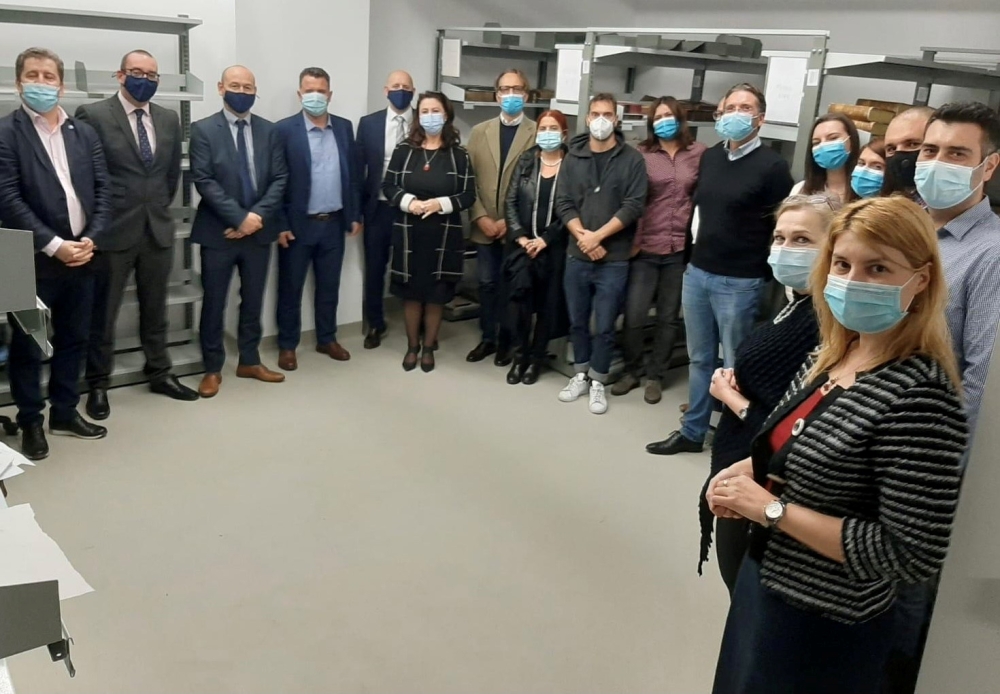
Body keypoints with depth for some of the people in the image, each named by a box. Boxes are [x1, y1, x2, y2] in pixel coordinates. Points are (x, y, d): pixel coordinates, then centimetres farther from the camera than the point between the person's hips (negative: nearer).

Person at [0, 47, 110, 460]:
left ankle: (65, 412, 28)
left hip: (81, 255, 5)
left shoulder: (85, 133, 11)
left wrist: (91, 239, -6)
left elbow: (102, 190, 7)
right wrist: (53, 245, -17)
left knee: (74, 340, 13)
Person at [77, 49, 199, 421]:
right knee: (103, 312, 6)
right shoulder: (93, 114, -7)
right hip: (113, 229, -4)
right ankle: (98, 385, 17)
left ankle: (160, 374, 28)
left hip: (158, 228, 4)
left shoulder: (169, 119, 9)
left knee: (155, 308, 15)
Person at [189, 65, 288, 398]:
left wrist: (258, 215, -13)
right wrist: (239, 217, -18)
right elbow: (204, 181, -11)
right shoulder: (203, 130, -3)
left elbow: (279, 179, 1)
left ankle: (249, 361, 26)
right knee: (214, 302, 5)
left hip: (258, 229, 3)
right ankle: (212, 369, 17)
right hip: (218, 232, -3)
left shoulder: (269, 131, 7)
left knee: (253, 300, 13)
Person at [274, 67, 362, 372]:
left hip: (334, 223, 4)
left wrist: (355, 215, 7)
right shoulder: (285, 129, -7)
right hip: (298, 224, -4)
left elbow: (352, 174, 10)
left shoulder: (344, 127, 6)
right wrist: (280, 225, -12)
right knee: (290, 288, 7)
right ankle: (287, 345, 20)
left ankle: (327, 339, 29)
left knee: (329, 286, 14)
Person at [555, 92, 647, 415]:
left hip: (614, 260, -3)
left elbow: (633, 206, -10)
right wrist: (582, 237, -12)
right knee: (577, 321, 12)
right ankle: (581, 374, 28)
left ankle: (597, 382, 17)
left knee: (604, 325, 3)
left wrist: (598, 236, -15)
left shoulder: (632, 159, -3)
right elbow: (563, 203, 1)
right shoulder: (573, 157, 6)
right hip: (576, 256, 3)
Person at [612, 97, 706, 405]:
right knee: (634, 315, -1)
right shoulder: (641, 154, 1)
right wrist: (632, 240, -7)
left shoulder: (699, 153, 3)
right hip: (646, 247, -1)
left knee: (669, 317, 10)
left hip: (682, 248, 1)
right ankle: (631, 371, 20)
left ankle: (656, 376, 24)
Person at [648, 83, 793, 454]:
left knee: (735, 365, 5)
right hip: (697, 272, 6)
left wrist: (765, 271, -8)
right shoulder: (710, 157, 9)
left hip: (740, 281, -6)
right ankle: (692, 432, 28)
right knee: (700, 358, 16)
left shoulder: (772, 165, -10)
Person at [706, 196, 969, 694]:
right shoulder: (833, 355, -2)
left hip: (825, 626, -8)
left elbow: (913, 555, -28)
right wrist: (749, 470, -5)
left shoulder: (920, 397, -28)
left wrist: (771, 509, -26)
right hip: (766, 583, 8)